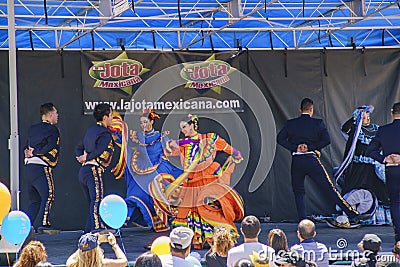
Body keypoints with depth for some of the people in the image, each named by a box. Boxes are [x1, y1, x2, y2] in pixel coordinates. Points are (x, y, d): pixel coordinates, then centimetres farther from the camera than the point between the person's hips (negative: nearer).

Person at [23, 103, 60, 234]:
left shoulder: (32, 129, 20)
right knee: (48, 195, -10)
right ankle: (44, 224, -23)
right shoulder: (53, 129, -2)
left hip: (28, 168, 7)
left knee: (35, 200, 14)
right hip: (41, 168, -7)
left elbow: (26, 147, 16)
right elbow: (51, 148, -13)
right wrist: (34, 153, -6)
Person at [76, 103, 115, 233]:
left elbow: (79, 148, 25)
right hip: (94, 171, -9)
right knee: (97, 200, -21)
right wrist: (86, 158, -6)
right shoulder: (105, 134, -7)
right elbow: (101, 154, -20)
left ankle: (88, 232, 11)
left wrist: (81, 157, 6)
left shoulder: (91, 130, 20)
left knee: (93, 203, 13)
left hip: (83, 171, 9)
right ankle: (97, 228, -36)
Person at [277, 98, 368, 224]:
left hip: (296, 161, 2)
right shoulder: (318, 123, 3)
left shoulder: (291, 123, 7)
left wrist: (295, 148, -5)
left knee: (298, 192, 13)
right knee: (329, 188, -1)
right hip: (312, 160, -1)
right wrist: (310, 147, -5)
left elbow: (280, 138, -1)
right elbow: (327, 140, -7)